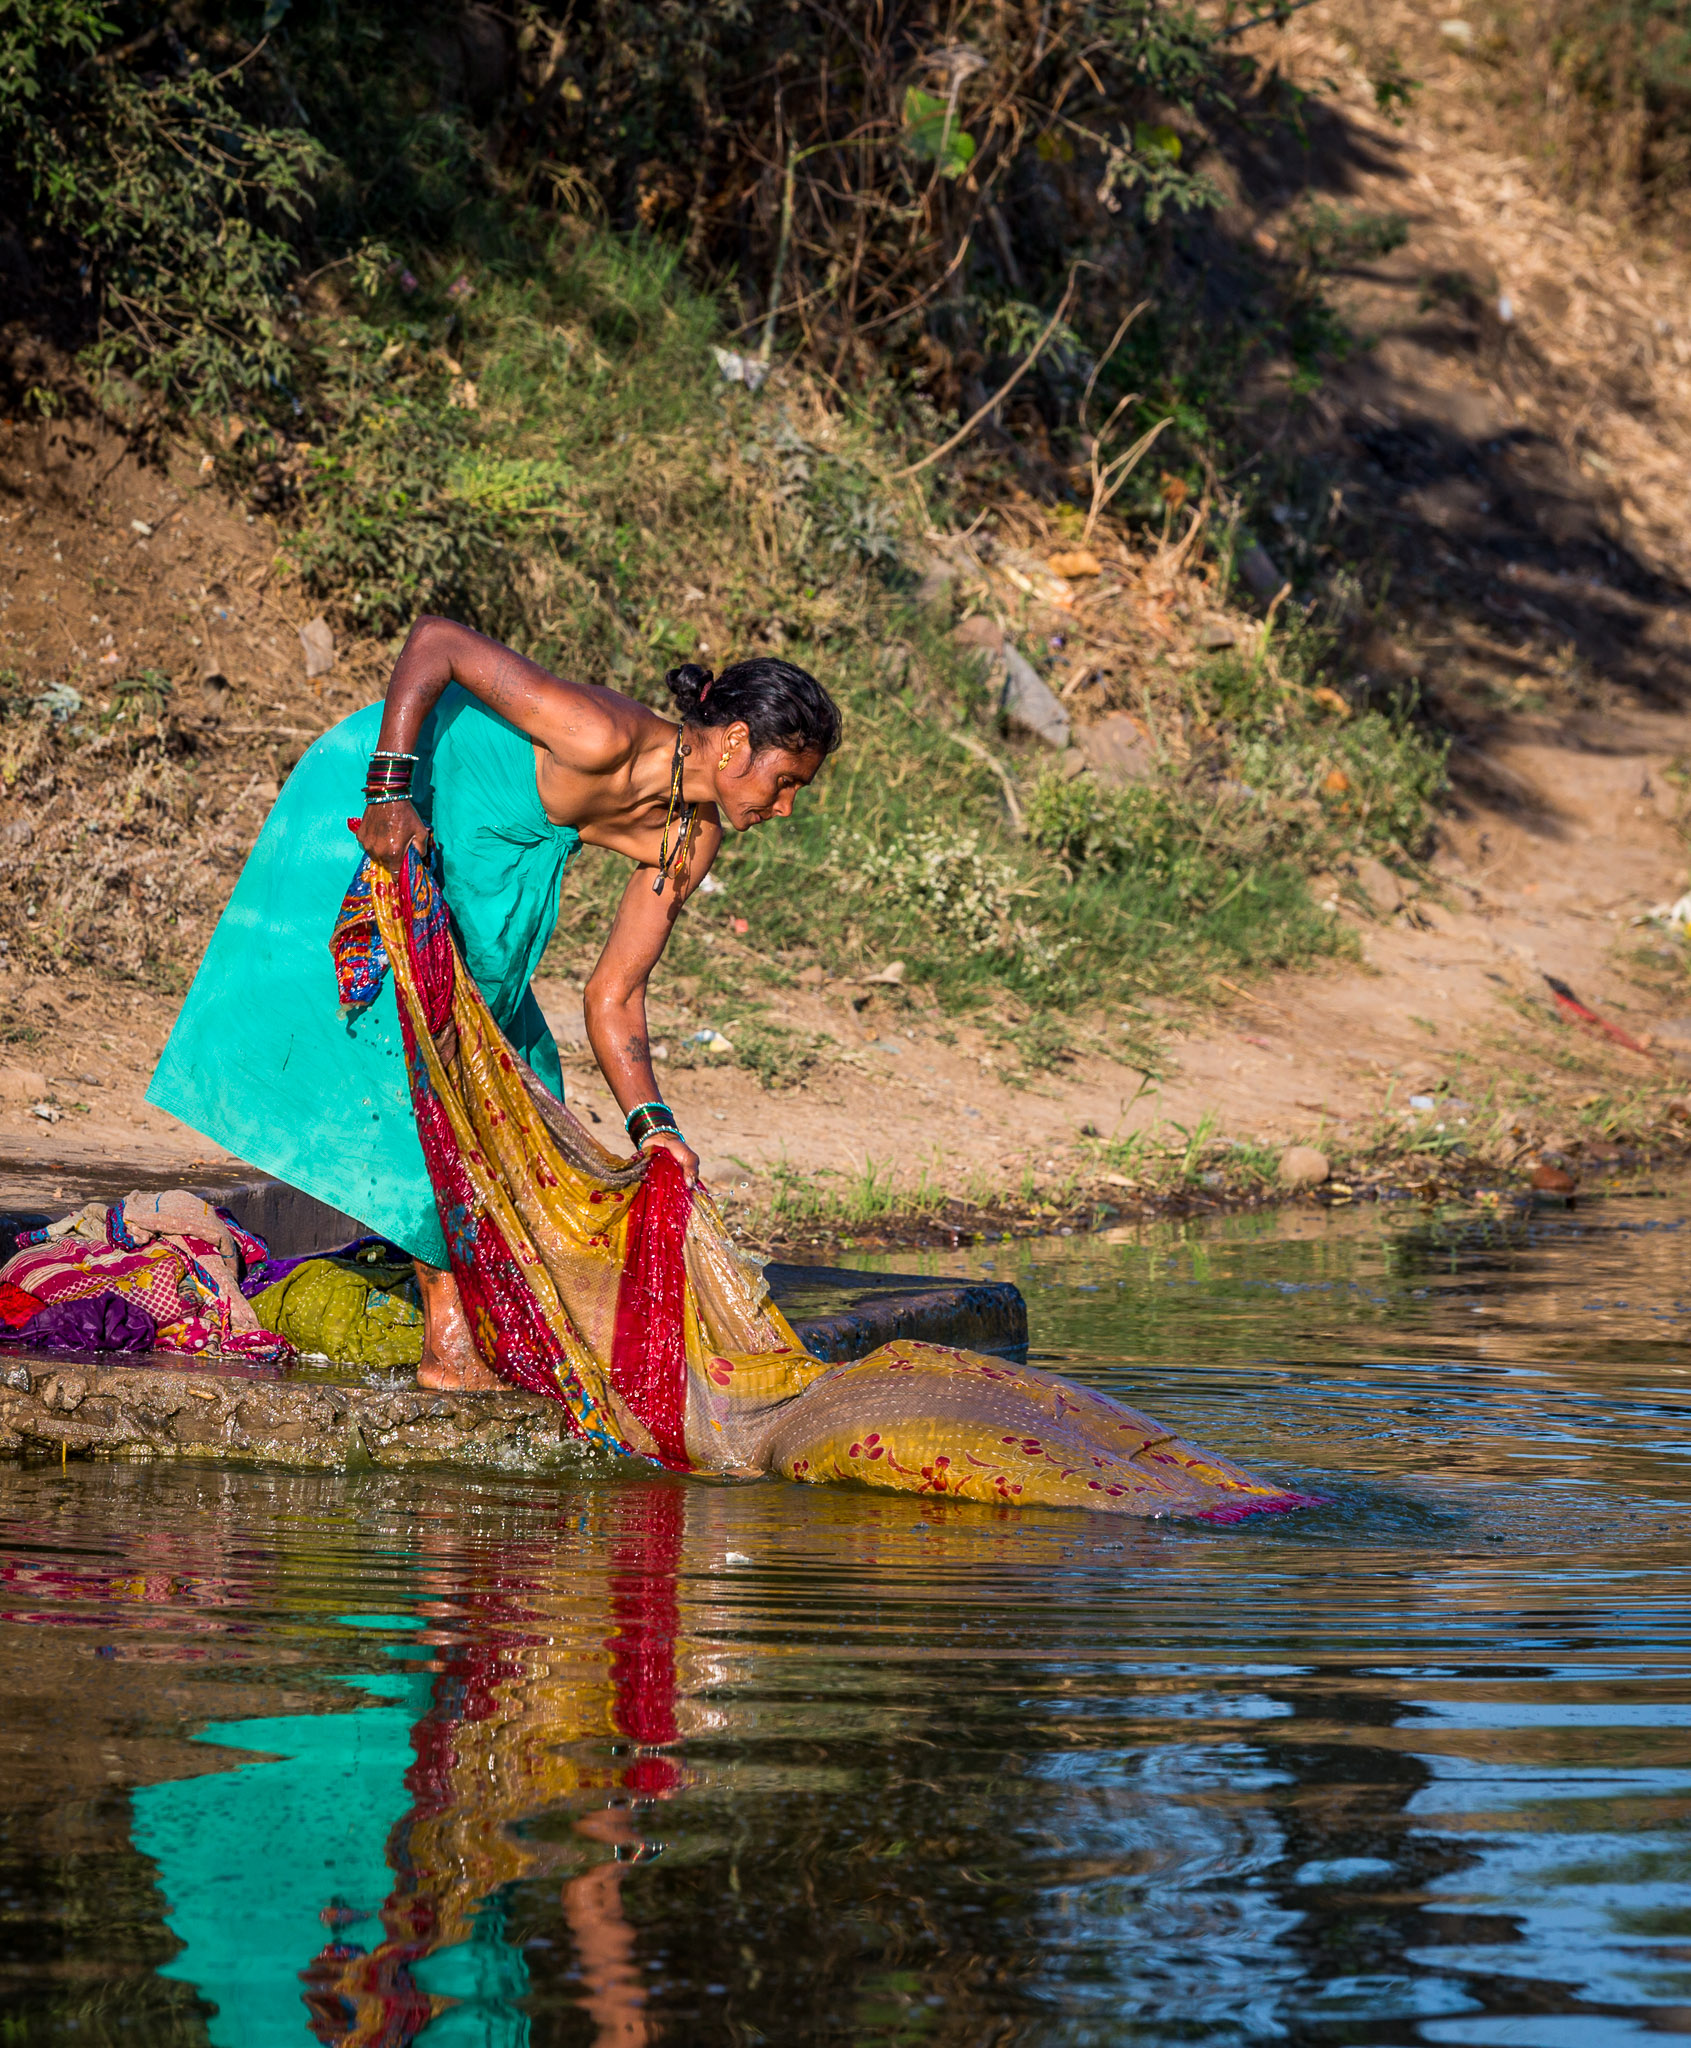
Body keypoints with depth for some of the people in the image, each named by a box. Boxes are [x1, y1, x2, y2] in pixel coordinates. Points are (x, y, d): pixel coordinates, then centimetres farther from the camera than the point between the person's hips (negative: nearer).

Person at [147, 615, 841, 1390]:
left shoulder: (688, 838, -8)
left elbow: (613, 997, -4)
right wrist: (388, 790, -35)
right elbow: (435, 638, -30)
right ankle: (450, 1340, -7)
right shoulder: (605, 741, -32)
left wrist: (652, 1124, -17)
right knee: (410, 1049, -10)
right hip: (366, 802, -9)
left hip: (465, 856, 9)